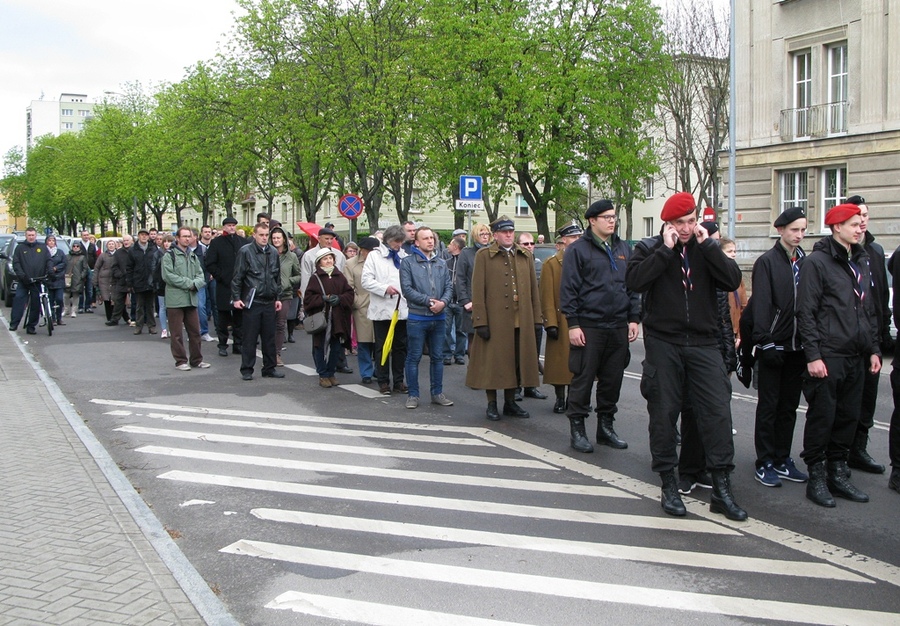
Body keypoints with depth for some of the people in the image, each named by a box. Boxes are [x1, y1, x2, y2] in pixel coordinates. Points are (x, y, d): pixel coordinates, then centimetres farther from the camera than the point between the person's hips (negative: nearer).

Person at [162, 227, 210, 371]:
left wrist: (195, 284, -12)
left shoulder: (193, 256, 17)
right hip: (175, 299, -5)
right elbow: (168, 275, -13)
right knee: (177, 333, -1)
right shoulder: (169, 255, -2)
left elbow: (200, 275, 10)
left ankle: (196, 359, 17)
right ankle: (181, 361, 7)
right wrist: (188, 283, -13)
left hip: (191, 299, 6)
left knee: (195, 331, 8)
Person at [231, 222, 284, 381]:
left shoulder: (273, 252, 10)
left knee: (269, 337, 10)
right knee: (249, 338, 1)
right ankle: (247, 370, 9)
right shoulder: (245, 252, -5)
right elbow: (237, 277, -6)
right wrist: (236, 298, -10)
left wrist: (278, 297, 14)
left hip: (269, 302, 5)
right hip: (251, 301, -5)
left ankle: (269, 368, 19)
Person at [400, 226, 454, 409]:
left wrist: (443, 302, -12)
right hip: (417, 318, -4)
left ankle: (437, 393, 21)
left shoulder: (441, 263, 11)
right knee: (414, 357, 2)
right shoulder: (408, 263, -3)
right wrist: (428, 301, -14)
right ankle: (413, 395, 11)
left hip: (438, 318, 4)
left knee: (437, 357, 11)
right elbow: (407, 289, -10)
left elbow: (448, 287, 8)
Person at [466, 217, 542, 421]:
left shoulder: (526, 256, 14)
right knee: (493, 362, 2)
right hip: (495, 320, -4)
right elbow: (478, 291, -5)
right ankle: (492, 404, 14)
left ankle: (510, 402, 23)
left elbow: (534, 289, 15)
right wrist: (480, 321, -11)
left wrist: (536, 319, 9)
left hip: (521, 321, 4)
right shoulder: (483, 256, 0)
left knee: (516, 362, 10)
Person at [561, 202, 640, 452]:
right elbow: (568, 289, -6)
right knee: (583, 379, -1)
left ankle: (606, 427, 22)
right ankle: (577, 429, 9)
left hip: (618, 327, 5)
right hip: (588, 326, -5)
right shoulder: (577, 249, -3)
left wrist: (634, 318, 10)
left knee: (613, 380, 10)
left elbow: (632, 286, 17)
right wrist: (572, 324, -11)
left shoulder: (623, 249, 14)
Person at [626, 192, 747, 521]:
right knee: (663, 413, 4)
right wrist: (666, 250, -15)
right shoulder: (649, 249, 3)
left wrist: (707, 245, -10)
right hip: (662, 343, -1)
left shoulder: (707, 248, 10)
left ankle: (721, 489, 3)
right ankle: (669, 485, 17)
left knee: (718, 410, -5)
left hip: (703, 343, 2)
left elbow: (732, 280, -7)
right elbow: (634, 280, -17)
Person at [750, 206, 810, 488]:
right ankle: (765, 463, 10)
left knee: (789, 406, 12)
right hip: (774, 346, -6)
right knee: (768, 407, 2)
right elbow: (761, 304, -13)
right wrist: (765, 341, -19)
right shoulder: (767, 261, -7)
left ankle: (782, 460, 22)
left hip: (797, 347, 6)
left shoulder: (805, 261, 11)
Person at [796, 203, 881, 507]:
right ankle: (817, 477, 8)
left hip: (856, 357, 7)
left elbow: (868, 310, 21)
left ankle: (837, 472, 22)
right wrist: (813, 355, -16)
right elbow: (806, 313, -11)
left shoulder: (861, 262, 16)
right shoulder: (817, 262, -7)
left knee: (849, 417, 11)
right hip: (827, 356, -7)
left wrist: (873, 349, 15)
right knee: (822, 417, -1)